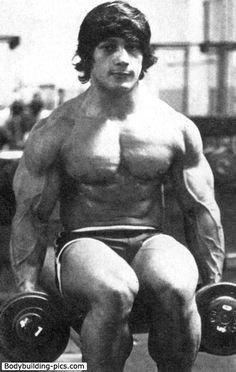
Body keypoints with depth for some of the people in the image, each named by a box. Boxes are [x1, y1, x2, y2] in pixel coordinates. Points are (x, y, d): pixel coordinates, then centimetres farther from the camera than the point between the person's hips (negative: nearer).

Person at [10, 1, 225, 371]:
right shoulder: (56, 132, -3)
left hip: (151, 241, 2)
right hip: (84, 244, -2)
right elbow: (31, 216, 2)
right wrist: (28, 292, -3)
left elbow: (201, 210, 11)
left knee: (176, 289, -34)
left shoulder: (177, 129, 4)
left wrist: (213, 286, 10)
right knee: (115, 292, -38)